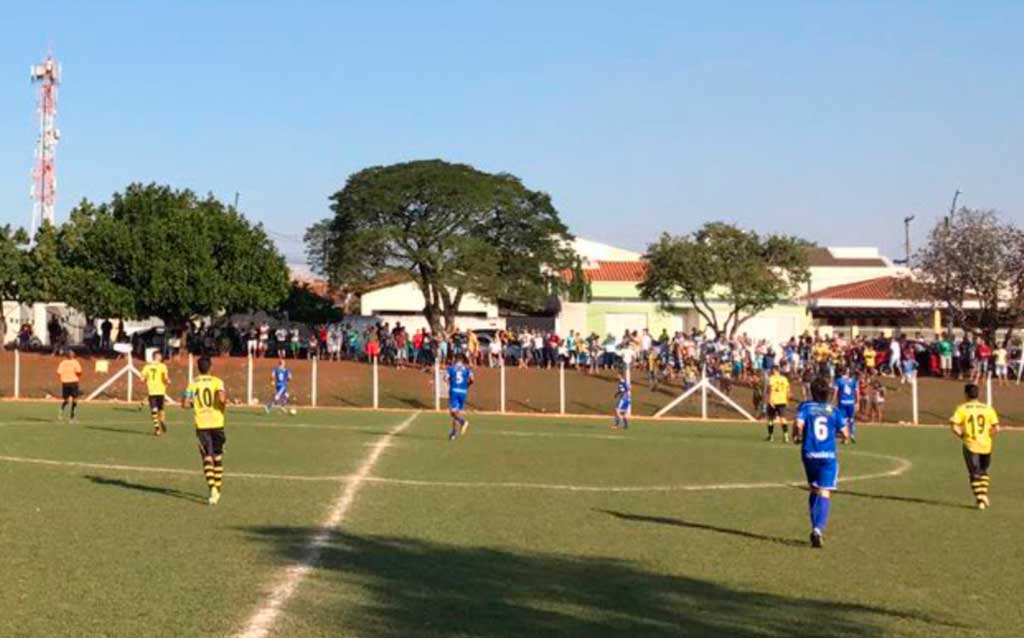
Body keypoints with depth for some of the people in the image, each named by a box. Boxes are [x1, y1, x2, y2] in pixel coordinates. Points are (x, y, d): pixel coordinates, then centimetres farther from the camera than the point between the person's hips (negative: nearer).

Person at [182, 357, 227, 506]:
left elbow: (185, 404, -2)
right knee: (218, 457, 14)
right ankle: (217, 490, 17)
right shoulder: (216, 381, -4)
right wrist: (224, 405, 1)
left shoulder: (192, 384, 2)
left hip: (201, 425, 0)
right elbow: (222, 398, -20)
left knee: (207, 458, 1)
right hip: (217, 423, 0)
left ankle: (212, 488, -19)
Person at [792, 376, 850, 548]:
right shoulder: (834, 411, 5)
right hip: (828, 456, -1)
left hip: (809, 455, 1)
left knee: (814, 490, 19)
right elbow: (845, 434, 5)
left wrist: (796, 437, 4)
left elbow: (798, 424, -16)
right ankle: (818, 528, -25)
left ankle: (816, 528, 18)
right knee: (824, 494, -6)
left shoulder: (806, 407, 1)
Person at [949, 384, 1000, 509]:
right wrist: (987, 436, 12)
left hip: (970, 445, -2)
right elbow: (996, 428, -3)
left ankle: (980, 499, -1)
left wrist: (962, 435, 2)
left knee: (975, 474, 6)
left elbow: (954, 426, -14)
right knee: (983, 472, 22)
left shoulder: (962, 408, -4)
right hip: (986, 446, 2)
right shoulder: (988, 408, 3)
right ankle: (984, 495, 12)